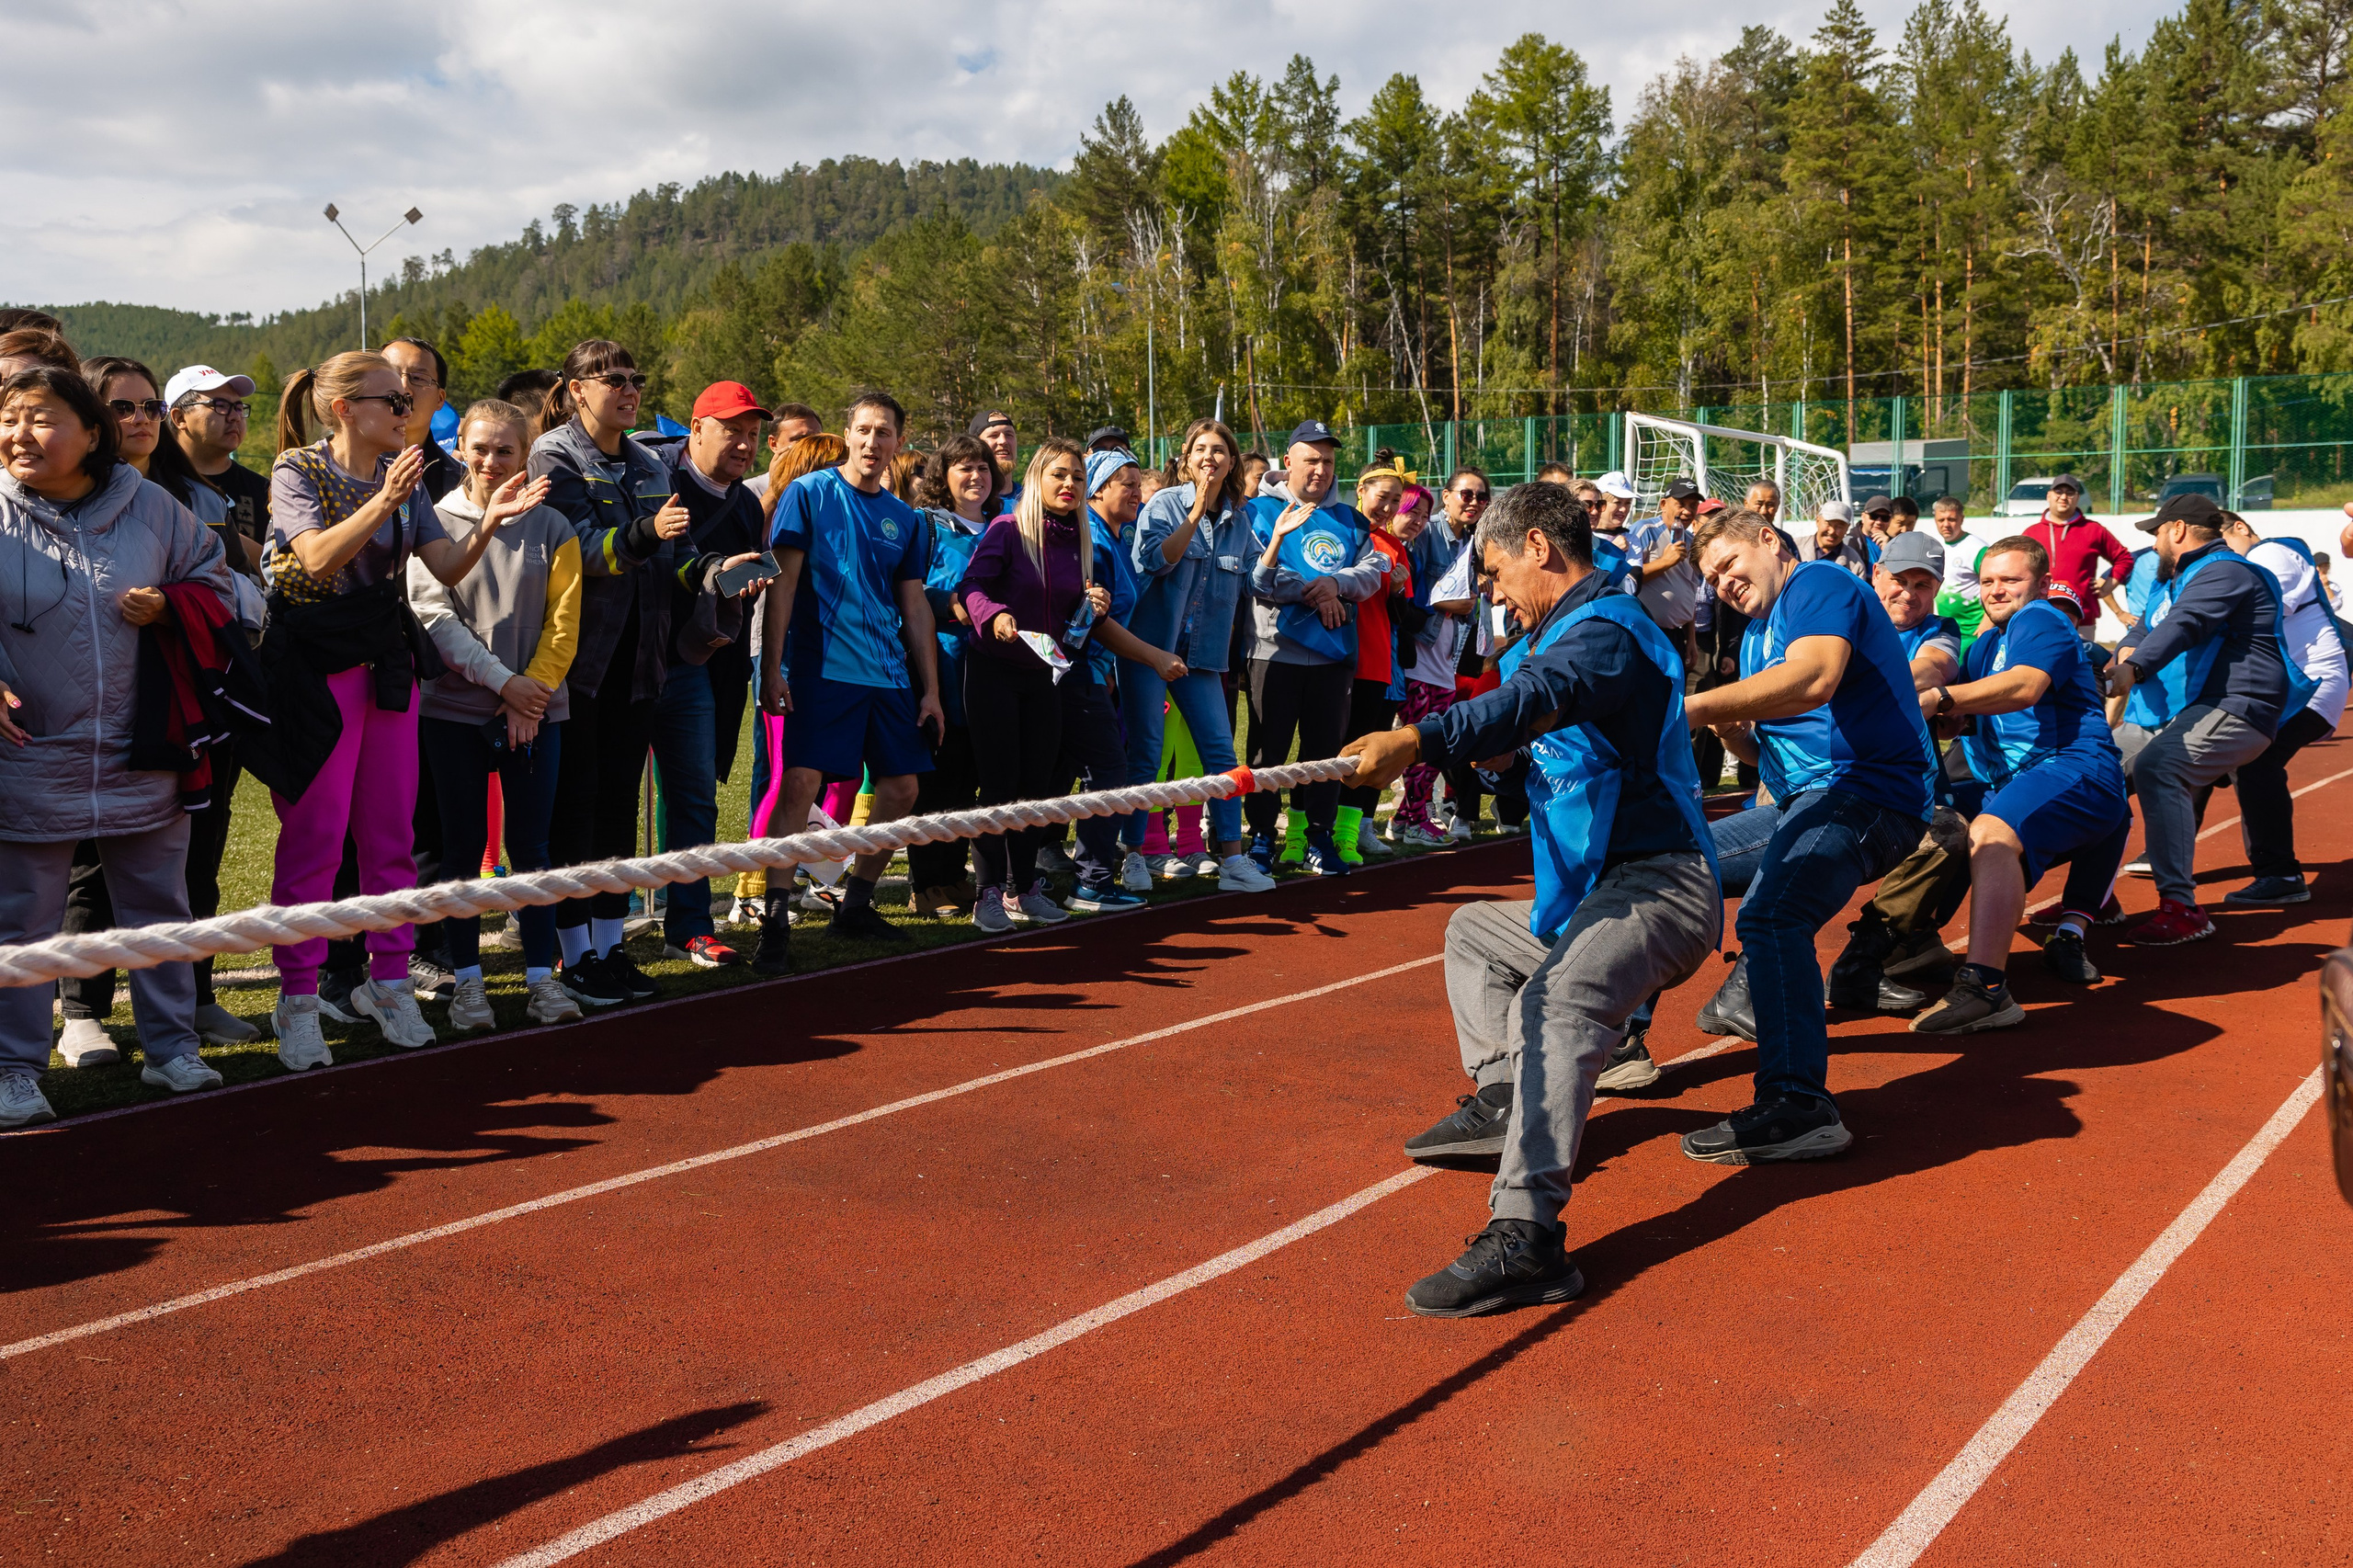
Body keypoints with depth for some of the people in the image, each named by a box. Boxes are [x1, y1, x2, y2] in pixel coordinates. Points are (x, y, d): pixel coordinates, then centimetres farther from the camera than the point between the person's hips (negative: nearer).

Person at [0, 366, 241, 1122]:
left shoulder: (150, 507, -1)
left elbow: (214, 579, 12)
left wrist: (169, 607, -7)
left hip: (140, 754, 2)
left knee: (158, 905, 12)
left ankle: (171, 1046, 26)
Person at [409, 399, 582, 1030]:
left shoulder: (551, 527, 5)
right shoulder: (437, 523, 2)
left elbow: (563, 622, 2)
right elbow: (433, 615, -6)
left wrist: (533, 689, -9)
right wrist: (501, 679, -14)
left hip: (537, 710, 1)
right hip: (456, 709, -1)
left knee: (530, 843, 5)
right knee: (463, 845, 5)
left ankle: (542, 977, 11)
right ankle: (466, 980, 12)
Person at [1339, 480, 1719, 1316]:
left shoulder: (1606, 632, -16)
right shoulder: (1573, 629, 19)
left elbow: (1541, 700, -36)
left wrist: (1421, 737, -50)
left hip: (1657, 887, -11)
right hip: (1592, 893, 11)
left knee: (1555, 1001, -37)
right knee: (1474, 931, 31)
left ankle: (1526, 1234, -50)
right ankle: (1502, 1099, 21)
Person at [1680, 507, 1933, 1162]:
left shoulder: (1820, 585, -7)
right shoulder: (1757, 634, 23)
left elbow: (1814, 680, -28)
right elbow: (1765, 751, 25)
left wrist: (1694, 708, -31)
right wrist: (1731, 728, 1)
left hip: (1867, 792, -11)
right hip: (1798, 805, 11)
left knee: (1770, 912, -35)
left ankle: (1798, 1106, -42)